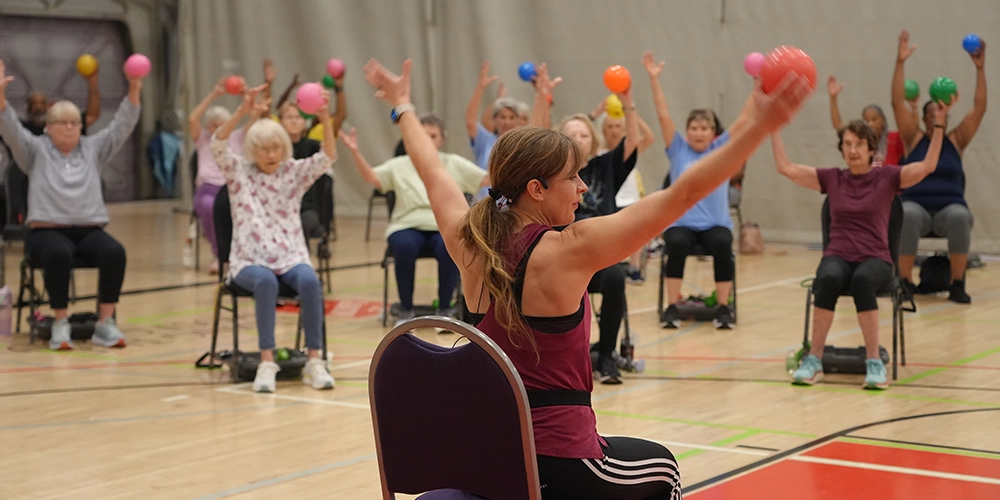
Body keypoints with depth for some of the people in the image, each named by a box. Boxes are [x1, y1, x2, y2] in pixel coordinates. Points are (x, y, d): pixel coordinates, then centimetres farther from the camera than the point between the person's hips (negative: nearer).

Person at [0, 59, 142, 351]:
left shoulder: (93, 149, 16)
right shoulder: (36, 150, 11)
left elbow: (121, 127, 8)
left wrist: (133, 92, -7)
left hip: (89, 230, 2)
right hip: (47, 231, -2)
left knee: (115, 252, -31)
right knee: (59, 254, -38)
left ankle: (105, 324, -24)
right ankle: (60, 325, -27)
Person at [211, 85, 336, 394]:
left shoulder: (294, 172, 9)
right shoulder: (239, 172, 6)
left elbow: (328, 158, -8)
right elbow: (218, 146, -13)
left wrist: (325, 121, -26)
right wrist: (242, 112, -28)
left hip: (291, 257, 2)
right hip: (249, 261, -1)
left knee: (309, 280, -32)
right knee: (266, 281, -36)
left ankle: (314, 361, -28)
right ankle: (267, 362, -33)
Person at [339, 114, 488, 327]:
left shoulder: (454, 164, 15)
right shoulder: (400, 165, 13)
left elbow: (489, 180, 6)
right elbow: (371, 177, -3)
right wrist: (355, 152, -16)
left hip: (443, 227, 0)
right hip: (407, 226, 0)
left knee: (449, 248, -34)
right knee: (405, 247, -35)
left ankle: (445, 309, -13)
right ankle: (406, 309, -15)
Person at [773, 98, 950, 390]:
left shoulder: (887, 177, 4)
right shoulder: (831, 179, 10)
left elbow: (927, 166, -9)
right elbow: (786, 168, 5)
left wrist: (939, 124, -16)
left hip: (875, 259, -1)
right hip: (838, 256, 1)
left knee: (862, 280, -38)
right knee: (829, 279, -36)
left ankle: (874, 362, -30)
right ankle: (814, 360, -28)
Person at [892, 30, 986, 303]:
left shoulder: (956, 140, 11)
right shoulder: (914, 139, 9)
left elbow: (980, 108, 2)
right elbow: (897, 103, -2)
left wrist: (980, 68, -6)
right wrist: (900, 63, -10)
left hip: (949, 207, 1)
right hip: (917, 205, -1)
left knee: (960, 217, -35)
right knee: (906, 215, -37)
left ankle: (957, 284, -24)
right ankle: (905, 282, -27)